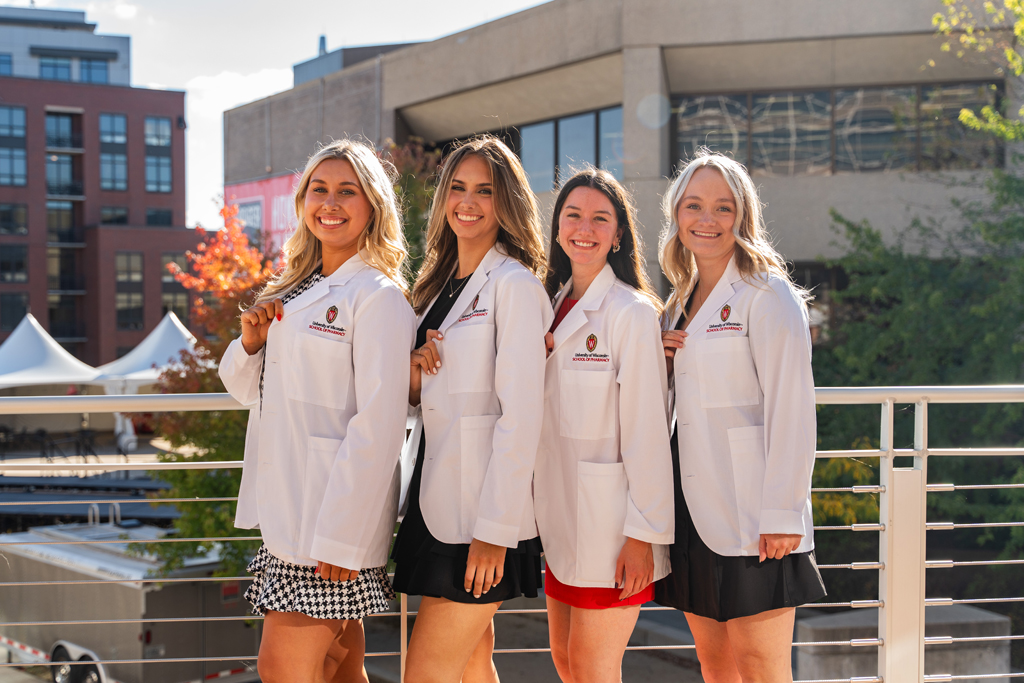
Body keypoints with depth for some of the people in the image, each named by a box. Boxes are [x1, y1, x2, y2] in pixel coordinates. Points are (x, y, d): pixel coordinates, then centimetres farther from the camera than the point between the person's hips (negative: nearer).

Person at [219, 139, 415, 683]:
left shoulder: (379, 296, -10)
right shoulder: (297, 290, 16)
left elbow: (378, 428, -16)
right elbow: (251, 390, 22)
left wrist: (340, 537, -19)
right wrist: (250, 342, 0)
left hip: (333, 514, -7)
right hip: (287, 509, 7)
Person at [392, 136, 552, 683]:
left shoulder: (514, 284, -9)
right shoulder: (439, 284, 16)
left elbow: (520, 415, -15)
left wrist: (494, 529, -19)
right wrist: (413, 375, -2)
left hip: (482, 511, -8)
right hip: (435, 499, 8)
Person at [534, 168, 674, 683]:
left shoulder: (631, 312, -12)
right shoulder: (557, 304, 11)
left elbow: (646, 430, -14)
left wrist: (644, 534, -16)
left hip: (610, 524, -7)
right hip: (562, 520, 7)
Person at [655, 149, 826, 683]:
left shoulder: (767, 294, -7)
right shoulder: (682, 301, 16)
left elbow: (791, 410, -14)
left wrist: (782, 516, -19)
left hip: (750, 514, -7)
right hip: (691, 508, 7)